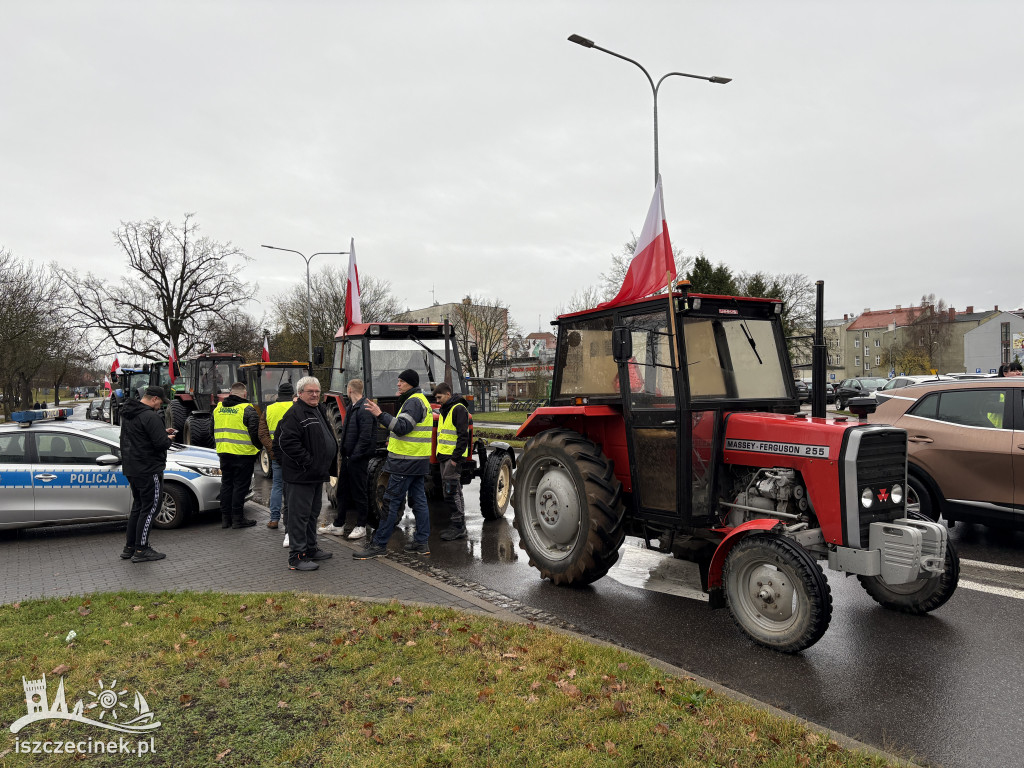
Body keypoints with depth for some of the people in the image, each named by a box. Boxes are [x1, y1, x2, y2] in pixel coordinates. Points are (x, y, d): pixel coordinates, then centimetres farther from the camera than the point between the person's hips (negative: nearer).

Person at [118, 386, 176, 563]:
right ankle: (141, 550, 2)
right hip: (148, 470, -10)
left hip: (131, 469, 10)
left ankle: (129, 548, 23)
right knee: (150, 508, -1)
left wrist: (162, 432, 14)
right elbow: (161, 443, -23)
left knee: (138, 507, 18)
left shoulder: (127, 414, 13)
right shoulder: (150, 417, -20)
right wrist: (168, 439, -2)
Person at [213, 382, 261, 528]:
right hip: (243, 454, -6)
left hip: (224, 454, 6)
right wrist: (258, 447, 1)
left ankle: (225, 518, 19)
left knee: (226, 484, 14)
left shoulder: (218, 408, 10)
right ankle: (237, 518, 5)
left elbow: (213, 430, 20)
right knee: (240, 485, 1)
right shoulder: (247, 409, -11)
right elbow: (255, 432, -14)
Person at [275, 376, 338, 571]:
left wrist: (327, 466, 18)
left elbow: (328, 440, 27)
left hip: (317, 475, 10)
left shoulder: (319, 411, 16)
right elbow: (286, 442, -25)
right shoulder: (295, 413, -15)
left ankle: (311, 549, 32)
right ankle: (297, 557, 1)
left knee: (313, 513, 19)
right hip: (300, 476, -10)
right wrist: (307, 461, -22)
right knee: (299, 515, -5)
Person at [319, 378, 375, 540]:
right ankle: (338, 525, 25)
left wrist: (355, 456, -19)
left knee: (358, 493, 1)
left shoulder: (364, 409, -17)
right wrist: (344, 452, 11)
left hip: (358, 458, -9)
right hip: (347, 457, 9)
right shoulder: (351, 407, 13)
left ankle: (361, 526, 13)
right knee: (342, 490, 15)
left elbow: (365, 437, -22)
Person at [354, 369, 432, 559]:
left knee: (390, 502, -5)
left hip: (406, 462, -10)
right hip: (417, 460, 10)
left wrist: (380, 415, -28)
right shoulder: (419, 400, 19)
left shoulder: (414, 402, -14)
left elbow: (402, 427, -25)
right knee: (418, 499, 11)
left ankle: (378, 544, 0)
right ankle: (421, 542, 16)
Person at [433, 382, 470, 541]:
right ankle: (458, 526, 18)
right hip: (444, 456, 10)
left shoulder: (459, 409, -11)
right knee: (452, 491, 11)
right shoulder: (444, 410, 19)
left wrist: (455, 458, -20)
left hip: (454, 457, -9)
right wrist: (440, 455, 19)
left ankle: (458, 526, -5)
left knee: (451, 491, -11)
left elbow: (463, 435, -17)